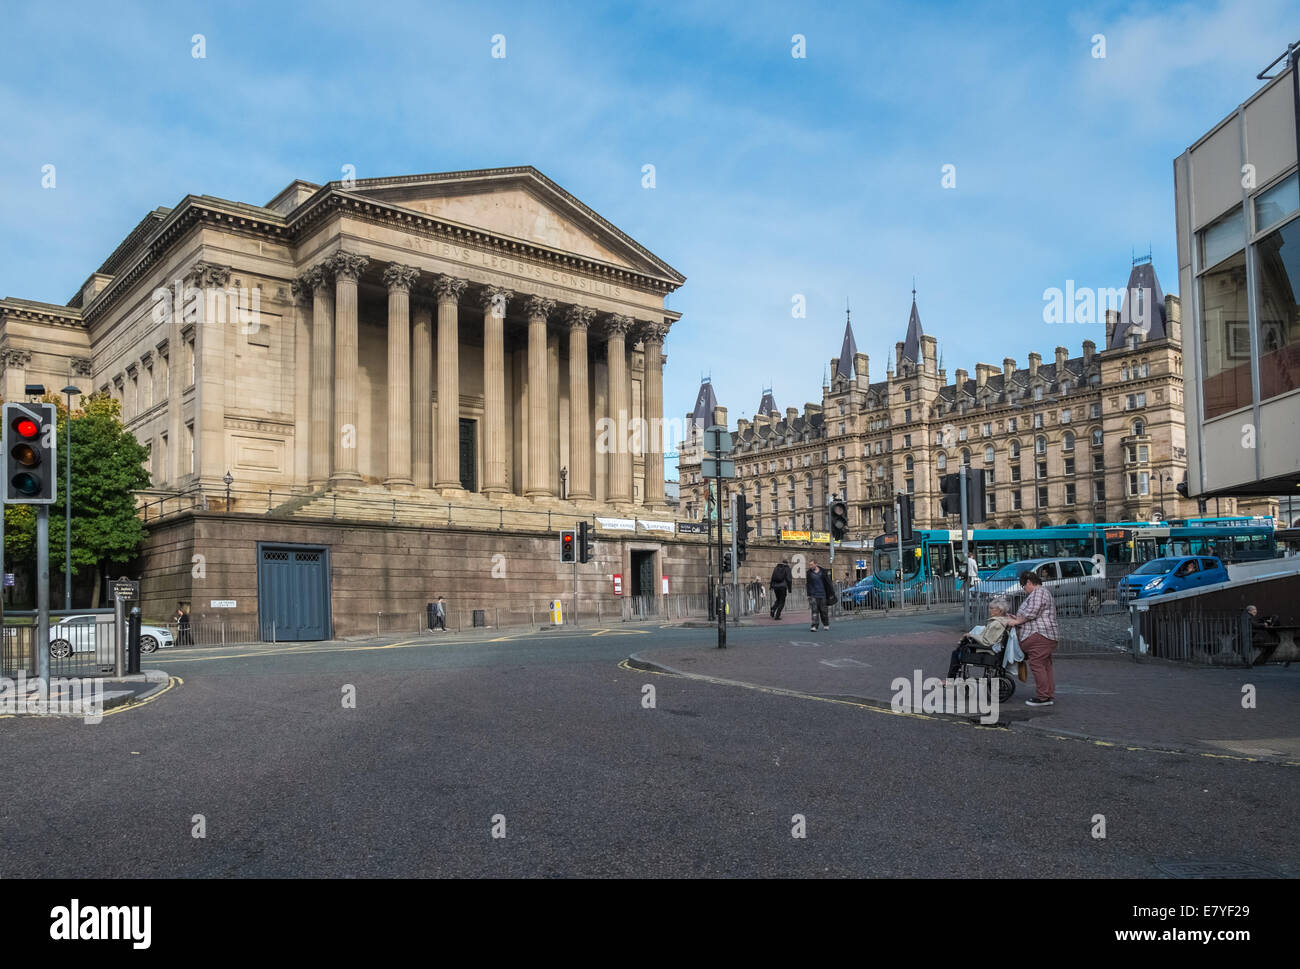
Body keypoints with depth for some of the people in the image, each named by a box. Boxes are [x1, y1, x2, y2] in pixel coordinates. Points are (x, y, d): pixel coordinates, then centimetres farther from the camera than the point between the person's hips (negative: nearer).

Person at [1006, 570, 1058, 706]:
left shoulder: (1038, 593, -10)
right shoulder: (1043, 593, 25)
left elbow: (1031, 613, -18)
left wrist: (1016, 622, -9)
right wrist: (1019, 618, 23)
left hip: (1039, 636, -11)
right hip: (1048, 635, 11)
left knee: (1037, 665, -9)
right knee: (1046, 666, 10)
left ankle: (1043, 697, -8)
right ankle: (1050, 696, 12)